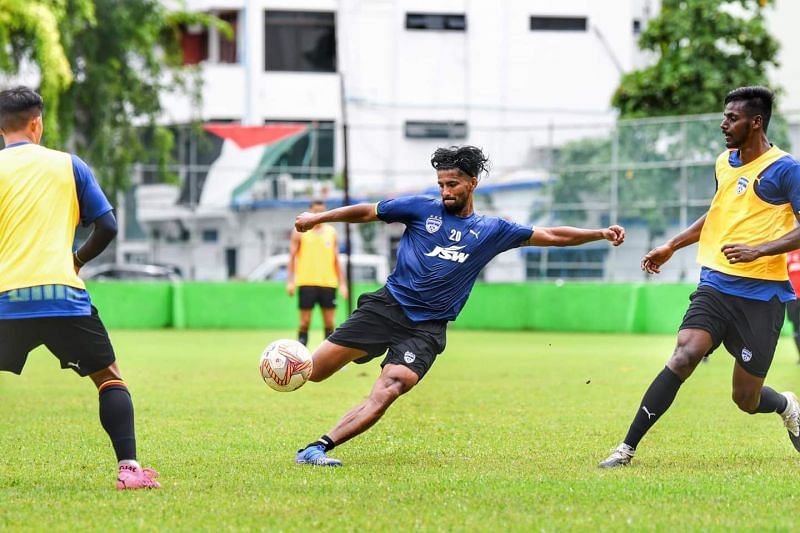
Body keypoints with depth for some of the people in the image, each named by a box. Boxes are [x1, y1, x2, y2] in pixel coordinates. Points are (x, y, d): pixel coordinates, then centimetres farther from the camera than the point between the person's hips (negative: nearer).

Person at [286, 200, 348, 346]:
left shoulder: (331, 231, 12)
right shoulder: (300, 231, 4)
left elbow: (336, 259, 15)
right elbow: (292, 256, 2)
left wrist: (342, 283, 9)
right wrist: (290, 281, -6)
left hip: (328, 283, 3)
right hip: (306, 283, -3)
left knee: (329, 323, 1)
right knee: (305, 322, -4)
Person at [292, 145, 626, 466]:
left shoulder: (491, 231, 11)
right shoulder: (422, 209, 7)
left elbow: (552, 236, 13)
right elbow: (368, 212, 13)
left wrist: (601, 234, 5)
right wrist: (319, 217, 5)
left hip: (427, 328, 0)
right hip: (386, 306, 0)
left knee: (388, 392, -25)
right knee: (313, 370, -11)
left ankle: (318, 449, -26)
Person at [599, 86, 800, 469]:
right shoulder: (724, 163, 12)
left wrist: (759, 250, -26)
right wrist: (673, 245, 28)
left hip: (761, 296, -4)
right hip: (715, 285, 4)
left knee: (746, 399, 1)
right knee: (684, 355, -21)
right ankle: (628, 448, -20)